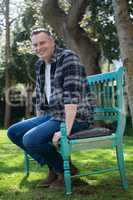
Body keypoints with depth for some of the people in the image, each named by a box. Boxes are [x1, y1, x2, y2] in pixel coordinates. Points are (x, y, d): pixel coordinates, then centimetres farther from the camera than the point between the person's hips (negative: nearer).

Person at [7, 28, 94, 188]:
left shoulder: (68, 58, -15)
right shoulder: (39, 65, 11)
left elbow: (72, 95, -25)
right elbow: (39, 96, 20)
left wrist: (66, 129, -30)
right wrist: (37, 123, 13)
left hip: (75, 117, -9)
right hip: (52, 115, 9)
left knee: (30, 139, -25)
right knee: (13, 132, 4)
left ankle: (66, 169, -1)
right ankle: (53, 167, 9)